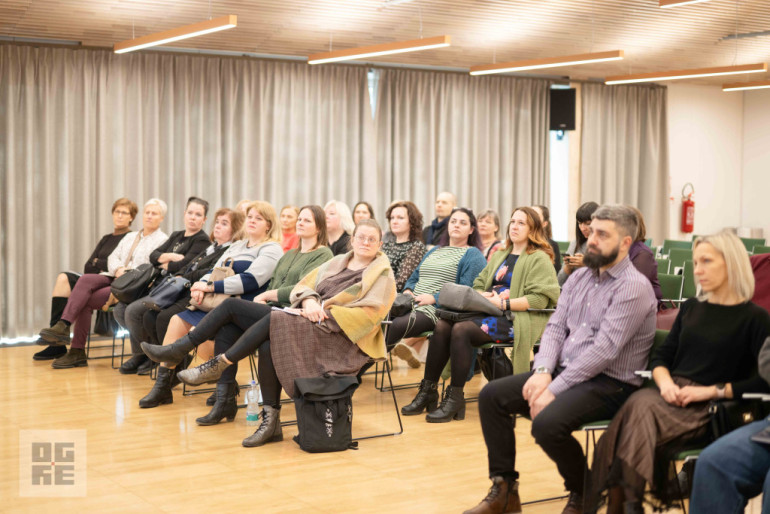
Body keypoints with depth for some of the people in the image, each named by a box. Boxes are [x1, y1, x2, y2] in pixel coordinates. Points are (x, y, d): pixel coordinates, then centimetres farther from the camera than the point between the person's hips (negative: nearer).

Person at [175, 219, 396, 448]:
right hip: (312, 325, 6)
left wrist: (324, 314, -15)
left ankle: (219, 364, -14)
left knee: (273, 320, -26)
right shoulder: (336, 263, 21)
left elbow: (369, 314, -11)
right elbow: (301, 286, 17)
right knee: (268, 346, -26)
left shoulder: (382, 275, 3)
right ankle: (270, 422, -22)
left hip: (343, 339, -6)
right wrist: (309, 301, -7)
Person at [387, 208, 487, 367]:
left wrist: (434, 298, -15)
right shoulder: (434, 251, 30)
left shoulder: (473, 255, 5)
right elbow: (414, 277, 30)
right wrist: (408, 290, 5)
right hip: (412, 305, 7)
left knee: (398, 324, -34)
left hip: (437, 309, -7)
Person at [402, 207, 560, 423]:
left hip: (513, 319, -7)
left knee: (461, 330, -29)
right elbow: (478, 284, 25)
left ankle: (455, 398, -23)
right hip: (488, 312, 7)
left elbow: (539, 299, -12)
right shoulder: (499, 256, 25)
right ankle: (428, 391, -15)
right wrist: (482, 295, 1)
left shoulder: (539, 259, 0)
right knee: (442, 326, -18)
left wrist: (502, 303, -17)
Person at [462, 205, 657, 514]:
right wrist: (543, 371, -12)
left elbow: (604, 349, -22)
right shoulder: (579, 277, 11)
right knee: (491, 395, -3)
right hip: (564, 371, 8)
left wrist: (554, 390, -23)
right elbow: (555, 327, 8)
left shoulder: (634, 287, -14)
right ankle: (504, 489, 3)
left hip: (609, 383, -8)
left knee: (547, 423, -32)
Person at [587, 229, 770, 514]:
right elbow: (661, 356, 18)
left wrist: (712, 391, -14)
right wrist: (665, 381, -4)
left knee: (639, 411, -33)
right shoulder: (691, 307, 18)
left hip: (710, 409, -5)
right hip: (673, 395, 5)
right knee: (638, 404, -31)